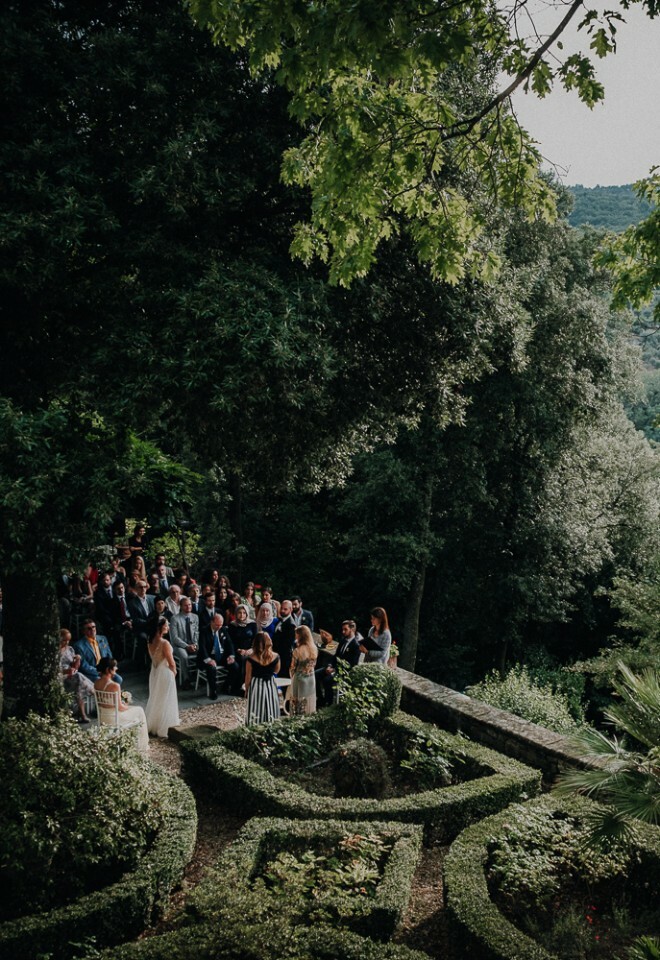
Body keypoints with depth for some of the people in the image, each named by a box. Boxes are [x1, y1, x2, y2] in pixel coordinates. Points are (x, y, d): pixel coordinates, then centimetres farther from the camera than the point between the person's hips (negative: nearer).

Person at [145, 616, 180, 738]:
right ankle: (162, 727, 19)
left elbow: (152, 657, 7)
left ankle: (152, 724, 33)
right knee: (165, 700, 9)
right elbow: (171, 663, -21)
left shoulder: (150, 642, -4)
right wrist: (174, 671, 0)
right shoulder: (164, 643, -27)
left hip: (154, 672, 7)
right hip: (165, 673, -7)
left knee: (155, 698, 21)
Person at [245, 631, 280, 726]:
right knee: (270, 711, 16)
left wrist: (246, 690, 7)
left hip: (255, 687, -2)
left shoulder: (251, 659, -18)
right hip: (271, 686, 2)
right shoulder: (275, 657, -12)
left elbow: (248, 677, -8)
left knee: (256, 713, 8)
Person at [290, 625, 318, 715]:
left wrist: (292, 676, 7)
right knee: (310, 700, 17)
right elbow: (314, 664, 5)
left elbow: (293, 667, -11)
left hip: (299, 679, -5)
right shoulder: (314, 649, -5)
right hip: (311, 678, 5)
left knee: (299, 704, 6)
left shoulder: (298, 651, -21)